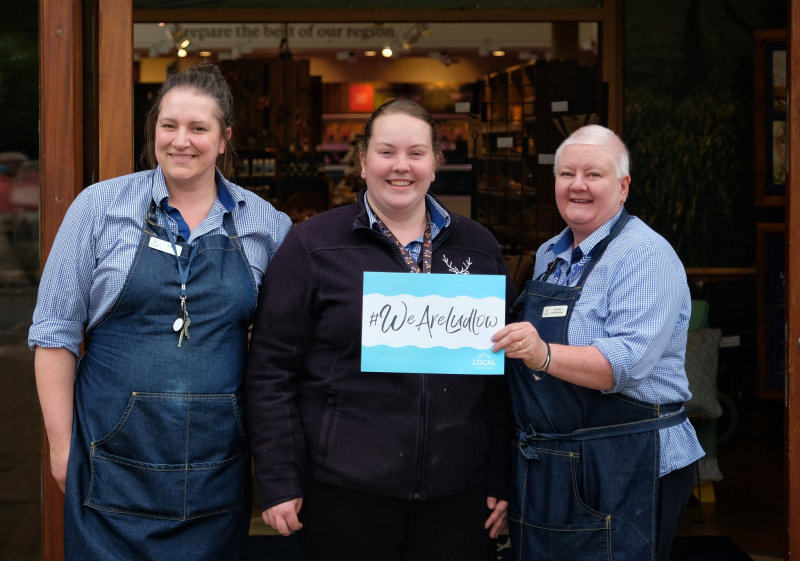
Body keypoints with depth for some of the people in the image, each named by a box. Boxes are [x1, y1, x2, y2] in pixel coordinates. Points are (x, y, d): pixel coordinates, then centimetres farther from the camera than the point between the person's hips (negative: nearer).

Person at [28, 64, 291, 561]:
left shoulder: (266, 225, 3)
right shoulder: (100, 207, -1)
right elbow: (55, 332, 1)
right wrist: (61, 444, -2)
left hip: (216, 469, 2)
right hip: (114, 462, -1)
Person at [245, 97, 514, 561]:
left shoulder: (478, 246, 9)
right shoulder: (313, 245, 0)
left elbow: (503, 372, 12)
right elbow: (272, 370, -1)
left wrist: (503, 480, 8)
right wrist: (280, 483, -6)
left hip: (460, 494, 3)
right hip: (344, 493, -2)